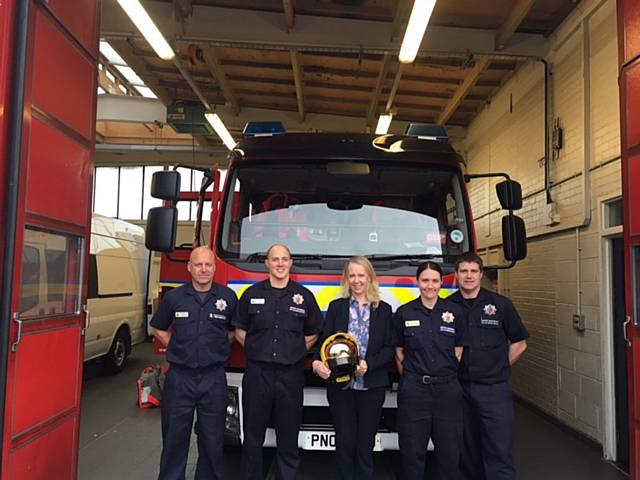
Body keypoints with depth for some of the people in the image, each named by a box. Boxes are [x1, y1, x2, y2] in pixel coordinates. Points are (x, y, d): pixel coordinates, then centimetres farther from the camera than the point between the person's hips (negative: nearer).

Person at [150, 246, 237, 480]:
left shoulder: (228, 297, -2)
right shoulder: (173, 297, -1)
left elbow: (234, 331, 13)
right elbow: (160, 329, 13)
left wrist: (215, 349, 5)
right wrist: (178, 349, 5)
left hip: (214, 379, 0)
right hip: (179, 377, 0)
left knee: (212, 439, 11)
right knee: (174, 437, 11)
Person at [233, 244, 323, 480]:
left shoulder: (304, 296, 4)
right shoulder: (251, 294, 4)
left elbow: (313, 334, 11)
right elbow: (240, 332, 10)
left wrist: (294, 352, 2)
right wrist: (258, 350, 2)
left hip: (290, 374, 0)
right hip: (257, 373, 0)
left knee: (289, 437, 9)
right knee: (253, 435, 10)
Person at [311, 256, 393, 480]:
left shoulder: (384, 310, 5)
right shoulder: (336, 307, 5)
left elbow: (389, 348, 2)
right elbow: (324, 341, 0)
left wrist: (368, 364, -15)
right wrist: (317, 362, -19)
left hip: (372, 386, 0)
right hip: (340, 384, 0)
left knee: (365, 444, 8)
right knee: (345, 442, 5)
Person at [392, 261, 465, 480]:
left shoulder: (454, 312, 3)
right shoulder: (404, 313, 0)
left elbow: (458, 350, 9)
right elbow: (399, 352, 7)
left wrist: (446, 374, 3)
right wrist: (410, 378, 2)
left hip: (447, 388, 1)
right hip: (413, 390, -1)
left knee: (450, 449, 9)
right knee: (412, 450, 7)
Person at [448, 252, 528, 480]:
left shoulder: (501, 304, 0)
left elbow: (519, 343, 9)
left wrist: (498, 368, 6)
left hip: (494, 389, -1)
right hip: (460, 389, 2)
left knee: (499, 451, -2)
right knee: (468, 451, 14)